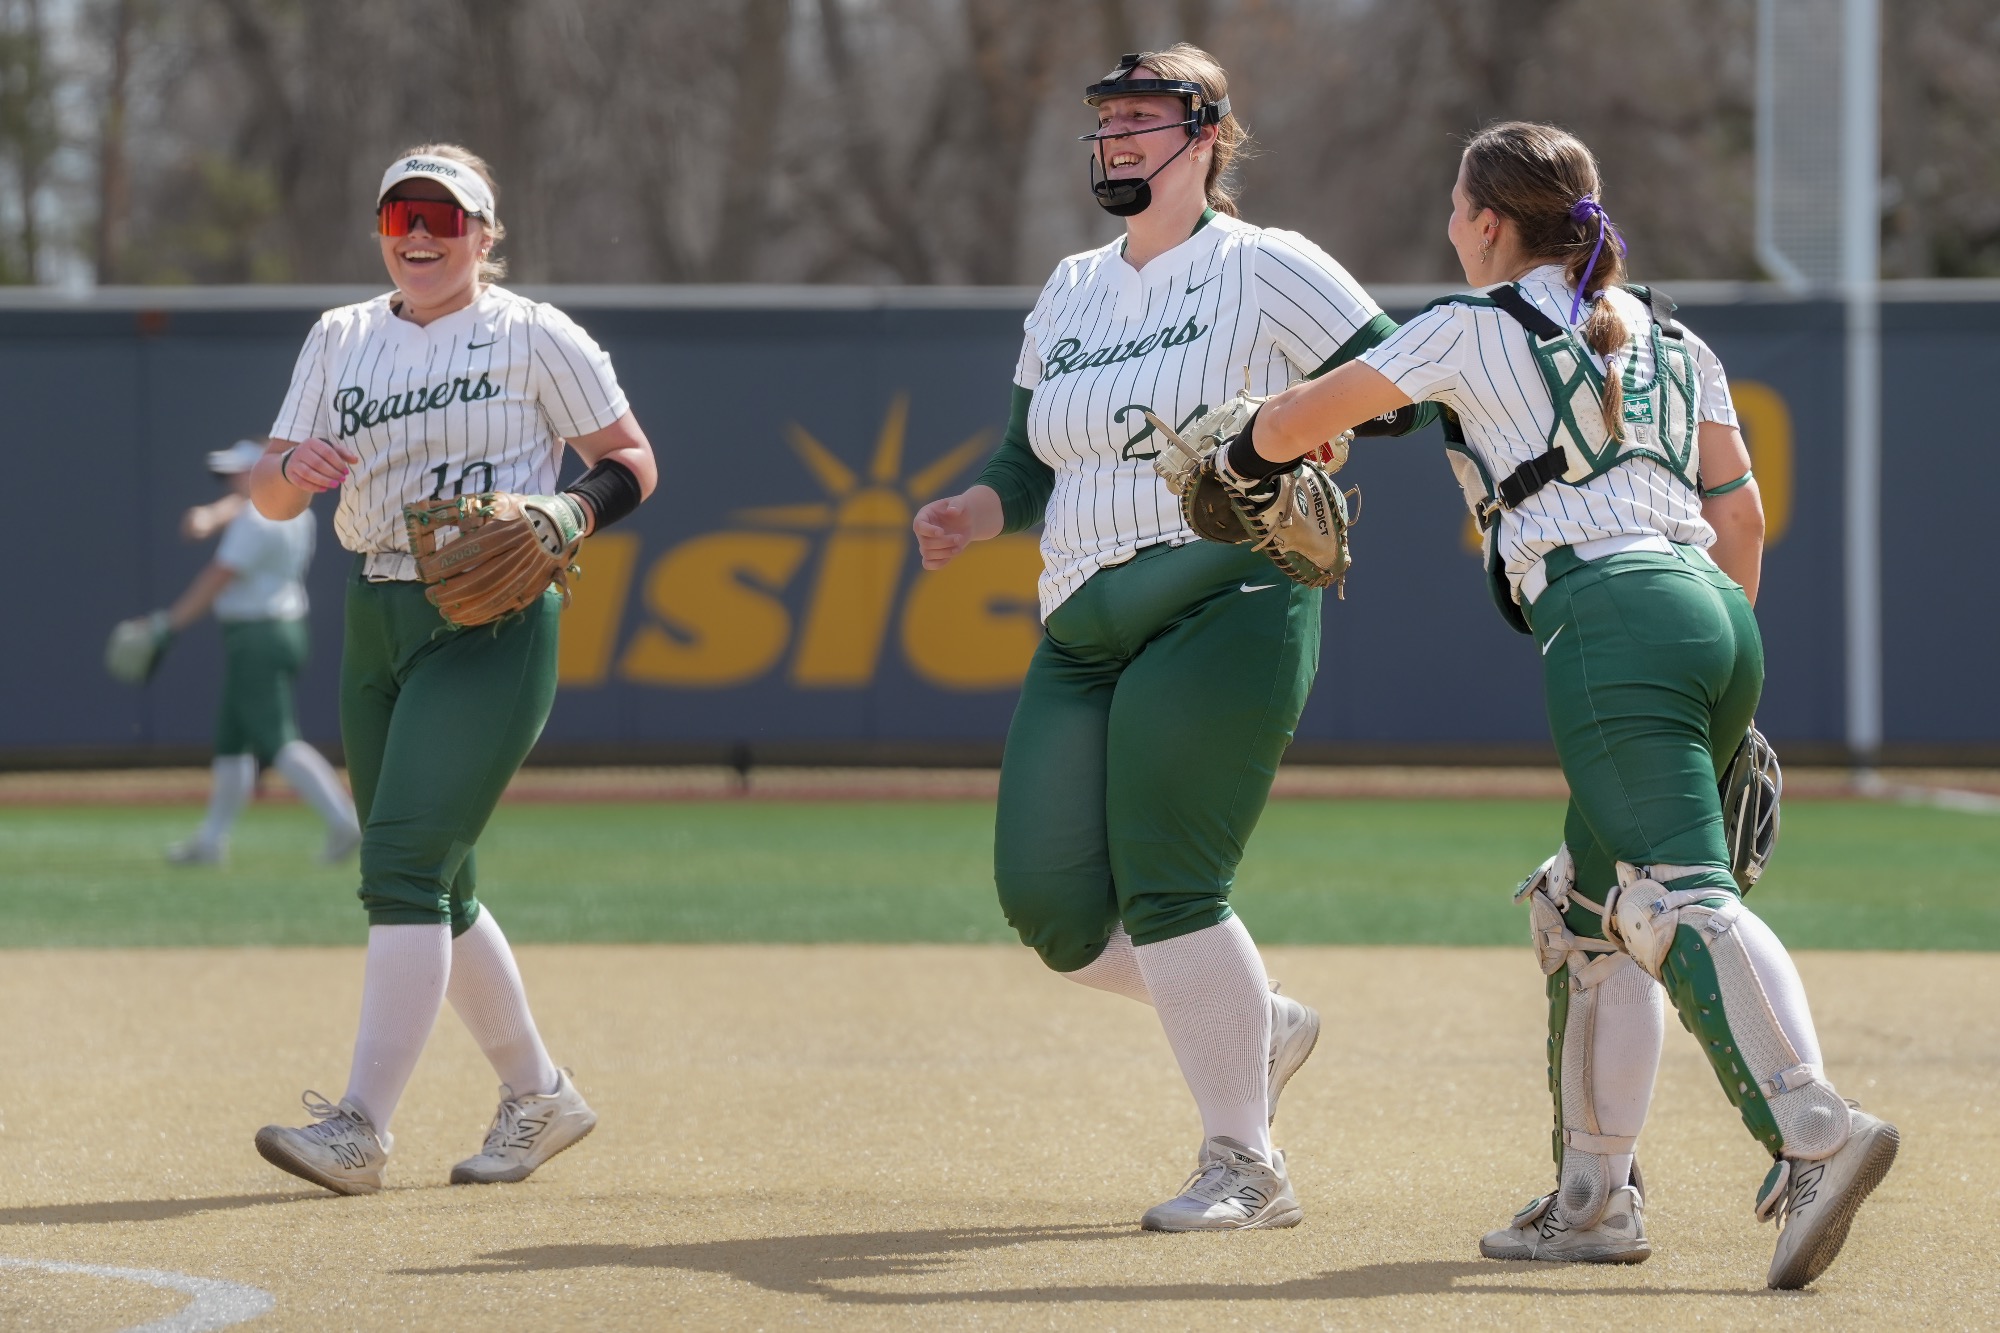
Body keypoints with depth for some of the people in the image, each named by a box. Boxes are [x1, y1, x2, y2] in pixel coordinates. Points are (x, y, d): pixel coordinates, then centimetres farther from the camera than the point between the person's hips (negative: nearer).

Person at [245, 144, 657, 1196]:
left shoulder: (534, 337, -2)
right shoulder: (340, 340, 13)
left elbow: (633, 462, 2)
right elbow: (267, 497, 9)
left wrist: (567, 515, -18)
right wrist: (294, 465, -14)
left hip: (494, 625, -7)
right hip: (377, 623, 7)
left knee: (403, 860, -19)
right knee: (432, 890, 11)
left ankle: (362, 1127, -24)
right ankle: (537, 1097, 28)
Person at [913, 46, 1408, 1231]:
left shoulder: (1264, 269, -1)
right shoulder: (1074, 291, 19)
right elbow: (1033, 462, 21)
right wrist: (976, 513, 1)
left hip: (1228, 608, -7)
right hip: (1084, 634, 7)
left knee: (1165, 885, -15)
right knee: (1050, 902, -3)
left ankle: (1245, 1166, -4)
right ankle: (1256, 1025, 21)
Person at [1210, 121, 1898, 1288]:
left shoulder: (1472, 331, 8)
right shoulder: (1673, 339, 24)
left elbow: (1298, 419, 14)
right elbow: (1739, 507, 22)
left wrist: (1244, 460, 36)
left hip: (1609, 620, -7)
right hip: (1718, 619, 7)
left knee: (1680, 900, -20)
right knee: (1586, 906, 19)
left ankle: (1814, 1131, -41)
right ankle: (1596, 1199, 18)